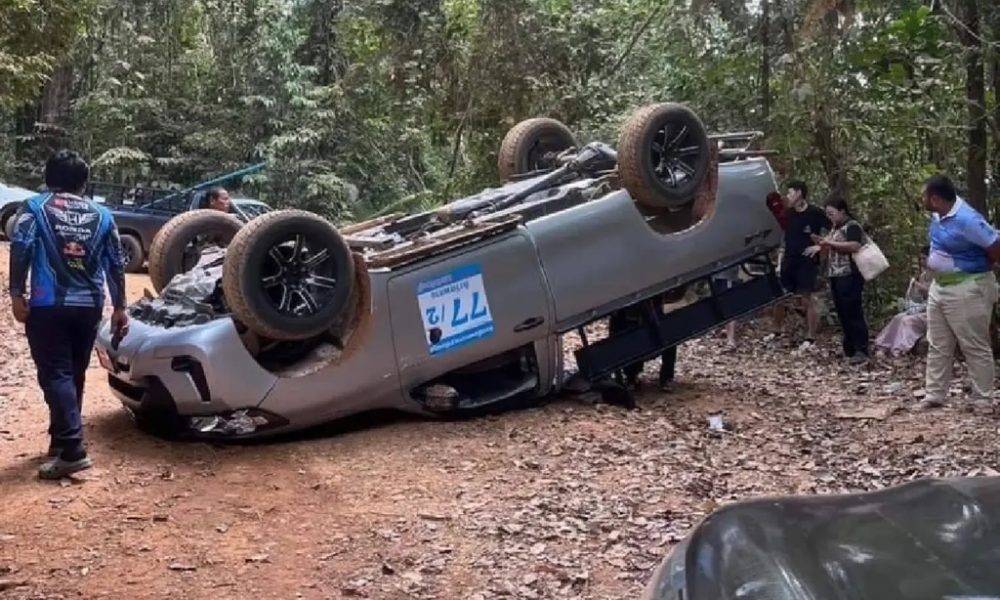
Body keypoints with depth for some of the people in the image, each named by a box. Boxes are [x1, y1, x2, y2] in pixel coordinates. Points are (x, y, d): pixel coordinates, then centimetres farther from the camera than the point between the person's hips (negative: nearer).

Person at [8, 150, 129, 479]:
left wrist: (17, 294, -3)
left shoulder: (35, 208, 2)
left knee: (55, 375, -5)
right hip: (88, 306, 4)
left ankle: (72, 449, -16)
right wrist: (119, 307, 15)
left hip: (48, 305, -4)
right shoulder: (101, 214, 11)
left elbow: (20, 251, -10)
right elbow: (115, 263, 10)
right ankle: (61, 441, 24)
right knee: (73, 375, 15)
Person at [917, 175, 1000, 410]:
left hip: (966, 289, -9)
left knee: (975, 347, 1)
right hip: (939, 286, 9)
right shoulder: (938, 216, 3)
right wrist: (934, 265, 10)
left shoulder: (967, 220, -25)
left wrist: (977, 269, -7)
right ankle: (934, 395, 19)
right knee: (937, 345, 12)